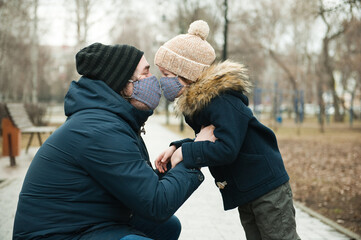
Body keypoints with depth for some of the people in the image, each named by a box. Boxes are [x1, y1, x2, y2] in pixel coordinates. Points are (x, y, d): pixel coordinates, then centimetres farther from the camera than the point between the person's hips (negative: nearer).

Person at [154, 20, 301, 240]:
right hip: (243, 190, 10)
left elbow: (226, 149, -31)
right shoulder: (195, 103, 6)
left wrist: (185, 153, -23)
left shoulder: (222, 102, -24)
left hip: (266, 184, -10)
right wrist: (178, 147, -5)